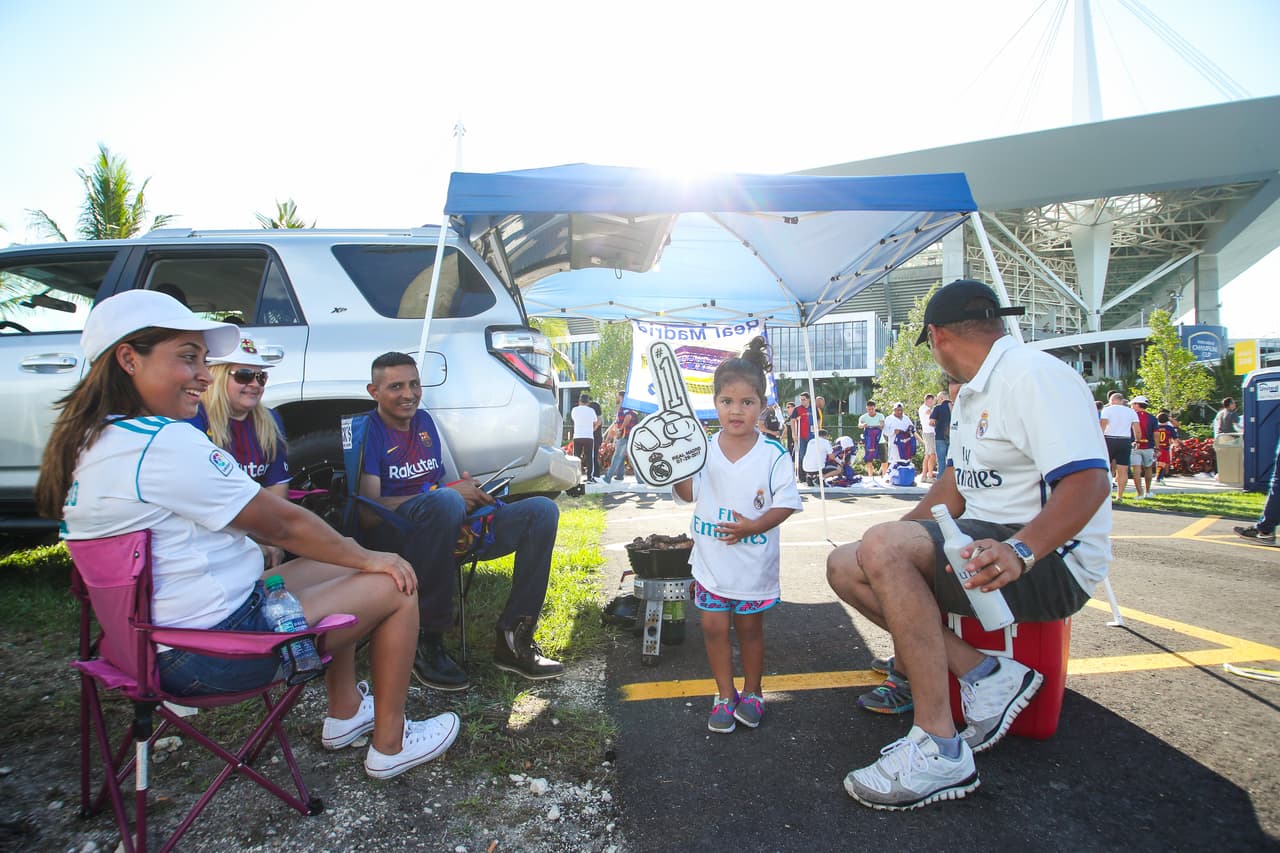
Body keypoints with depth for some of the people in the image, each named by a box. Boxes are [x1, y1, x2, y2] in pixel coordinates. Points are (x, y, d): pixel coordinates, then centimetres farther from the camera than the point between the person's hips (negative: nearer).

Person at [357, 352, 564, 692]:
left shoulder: (424, 421, 17)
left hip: (450, 531, 7)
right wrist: (450, 493, -20)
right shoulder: (368, 432, -4)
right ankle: (427, 642, -27)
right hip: (393, 538, -7)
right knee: (445, 502, -41)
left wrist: (466, 487, -1)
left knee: (542, 510, -6)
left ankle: (514, 638, -12)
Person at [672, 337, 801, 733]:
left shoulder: (773, 455, -10)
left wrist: (755, 526, -22)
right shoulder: (703, 449, -3)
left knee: (750, 626, 13)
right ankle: (725, 695, 25)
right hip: (711, 561, 2)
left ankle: (752, 693, 33)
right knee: (714, 626, 7)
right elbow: (688, 494, -1)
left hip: (754, 562, -2)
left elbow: (786, 503, -8)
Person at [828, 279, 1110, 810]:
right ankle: (982, 675, -7)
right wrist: (895, 539, 17)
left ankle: (938, 751, -24)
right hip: (982, 545, 10)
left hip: (1050, 560, -10)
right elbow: (956, 482, 22)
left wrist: (1020, 551, -41)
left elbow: (1088, 481, -27)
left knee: (882, 547, -32)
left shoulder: (1034, 375, -15)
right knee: (846, 567, -1)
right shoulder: (972, 393, 17)